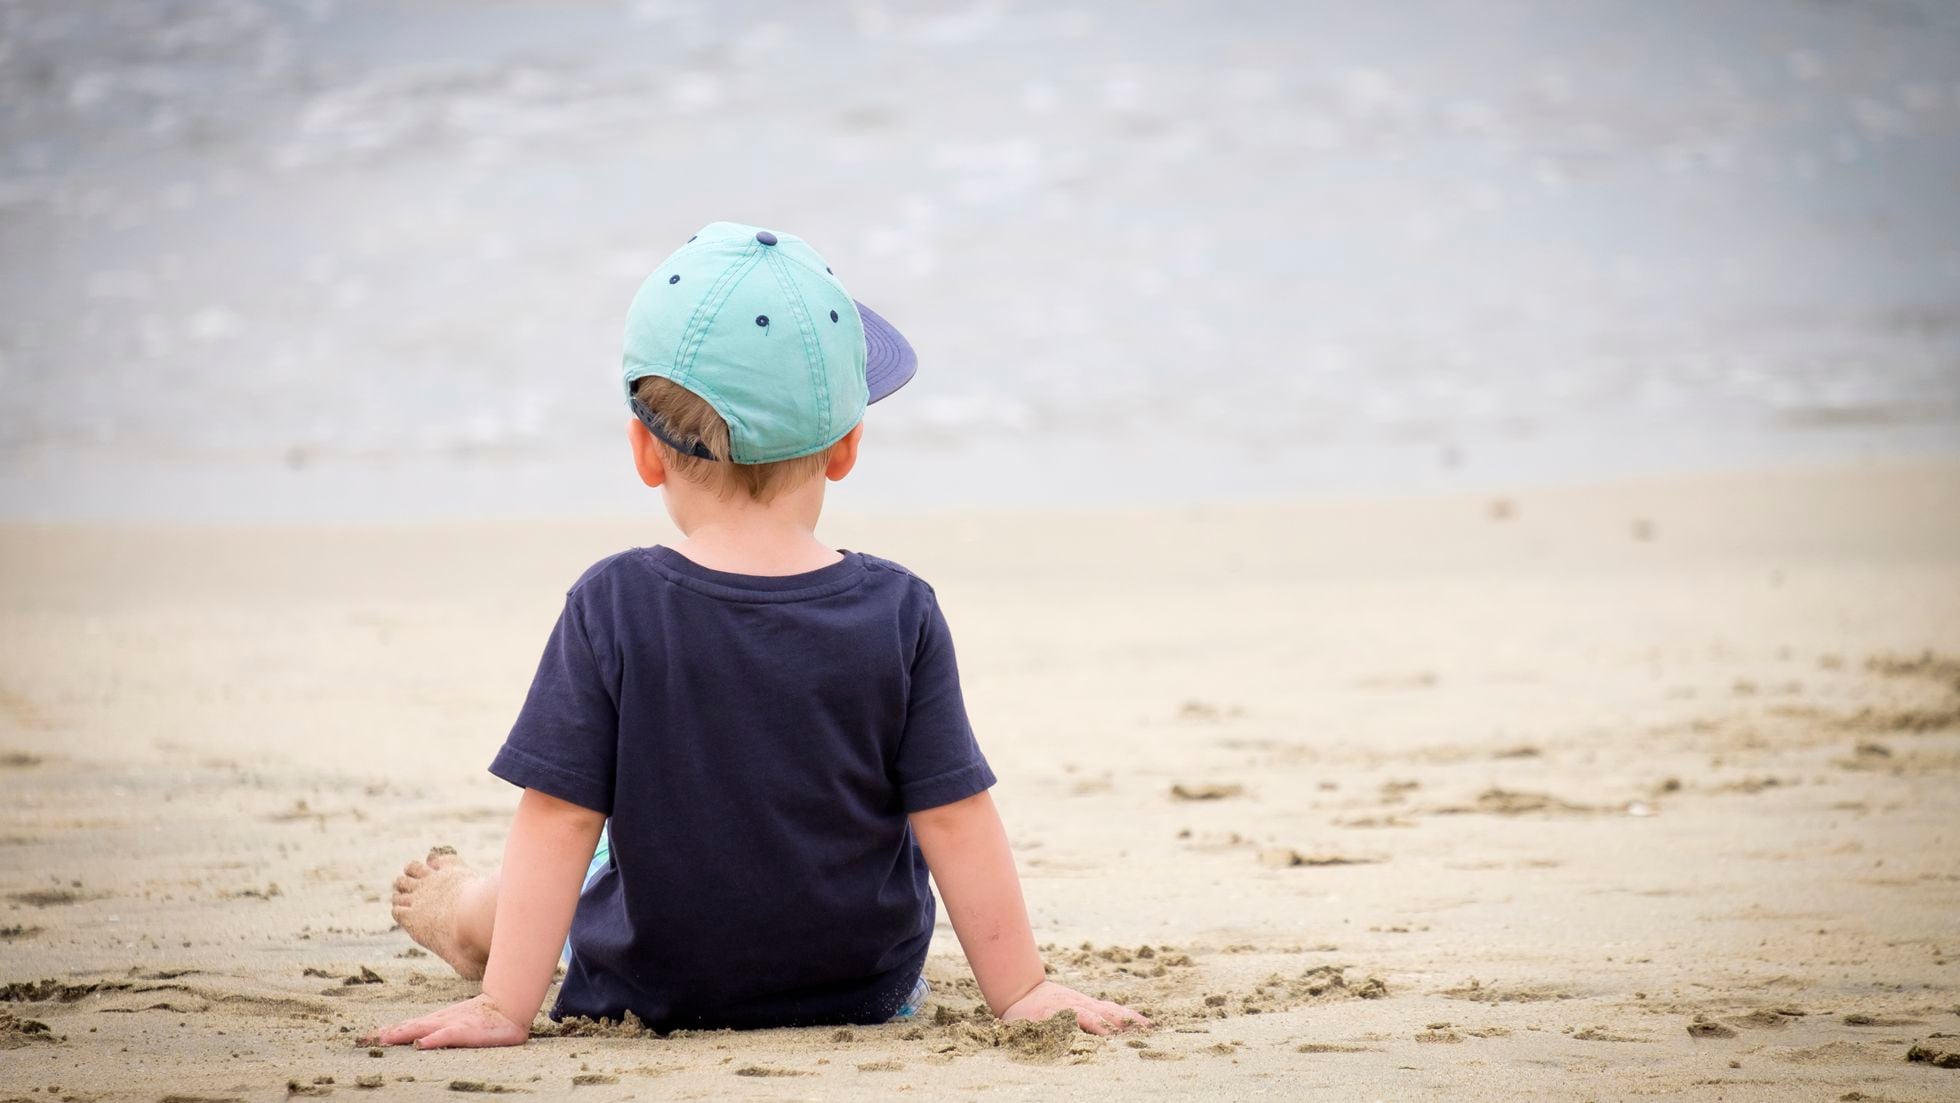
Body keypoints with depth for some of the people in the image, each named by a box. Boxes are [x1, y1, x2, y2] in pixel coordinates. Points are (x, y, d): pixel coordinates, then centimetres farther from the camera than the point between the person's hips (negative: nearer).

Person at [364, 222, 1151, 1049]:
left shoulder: (610, 609, -19)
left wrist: (504, 1006, -13)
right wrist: (1023, 992, -4)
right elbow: (955, 822, -13)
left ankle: (462, 918, 57)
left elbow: (556, 820, -18)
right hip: (862, 994, 1)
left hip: (649, 994, 0)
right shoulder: (899, 615, -16)